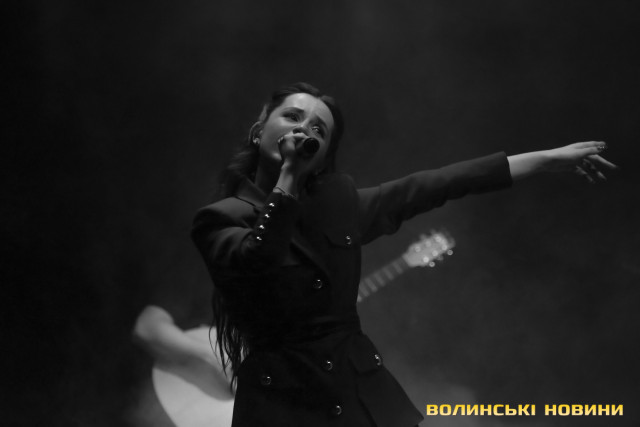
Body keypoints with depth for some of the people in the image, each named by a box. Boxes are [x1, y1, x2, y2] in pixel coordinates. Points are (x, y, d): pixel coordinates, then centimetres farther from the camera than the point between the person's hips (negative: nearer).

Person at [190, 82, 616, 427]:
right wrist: (288, 176, -21)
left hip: (364, 391, 5)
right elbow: (256, 263, -25)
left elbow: (430, 187, 11)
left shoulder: (339, 201, 9)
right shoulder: (222, 218, -4)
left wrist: (550, 158, 12)